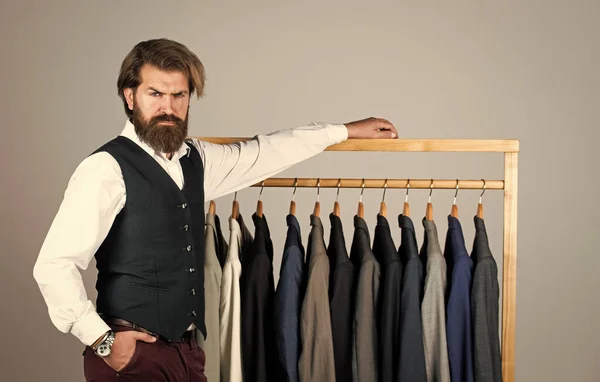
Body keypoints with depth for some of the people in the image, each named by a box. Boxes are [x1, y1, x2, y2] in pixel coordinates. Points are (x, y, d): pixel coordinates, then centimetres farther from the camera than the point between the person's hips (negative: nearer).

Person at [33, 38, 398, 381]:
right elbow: (54, 265, -16)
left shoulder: (196, 160, 8)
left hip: (188, 350, 7)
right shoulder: (106, 168, -14)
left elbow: (264, 153, 21)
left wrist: (346, 130, 27)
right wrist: (102, 339, -17)